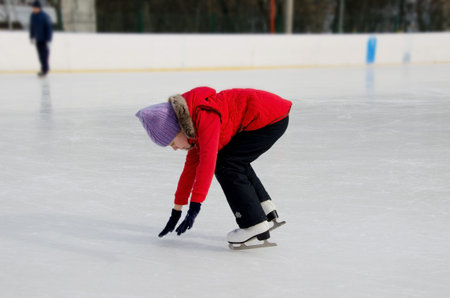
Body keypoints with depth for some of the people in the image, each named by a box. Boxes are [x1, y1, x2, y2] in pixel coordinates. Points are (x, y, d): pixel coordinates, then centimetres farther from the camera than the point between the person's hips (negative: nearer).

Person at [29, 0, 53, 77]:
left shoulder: (45, 16, -17)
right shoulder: (33, 16, 4)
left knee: (44, 54, -9)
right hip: (37, 39, 6)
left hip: (44, 39, -6)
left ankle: (44, 69, -4)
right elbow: (32, 27, 15)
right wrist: (32, 37, 15)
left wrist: (48, 40, -18)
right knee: (40, 54, 8)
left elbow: (49, 28, -16)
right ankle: (44, 69, 18)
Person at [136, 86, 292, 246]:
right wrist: (177, 209, 23)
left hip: (273, 118, -10)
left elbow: (208, 160, -27)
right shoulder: (194, 127, 10)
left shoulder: (205, 115, -21)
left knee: (225, 165, -9)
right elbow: (190, 167, 18)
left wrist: (195, 205, -27)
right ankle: (267, 210, 26)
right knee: (235, 161, 19)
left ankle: (256, 226, -9)